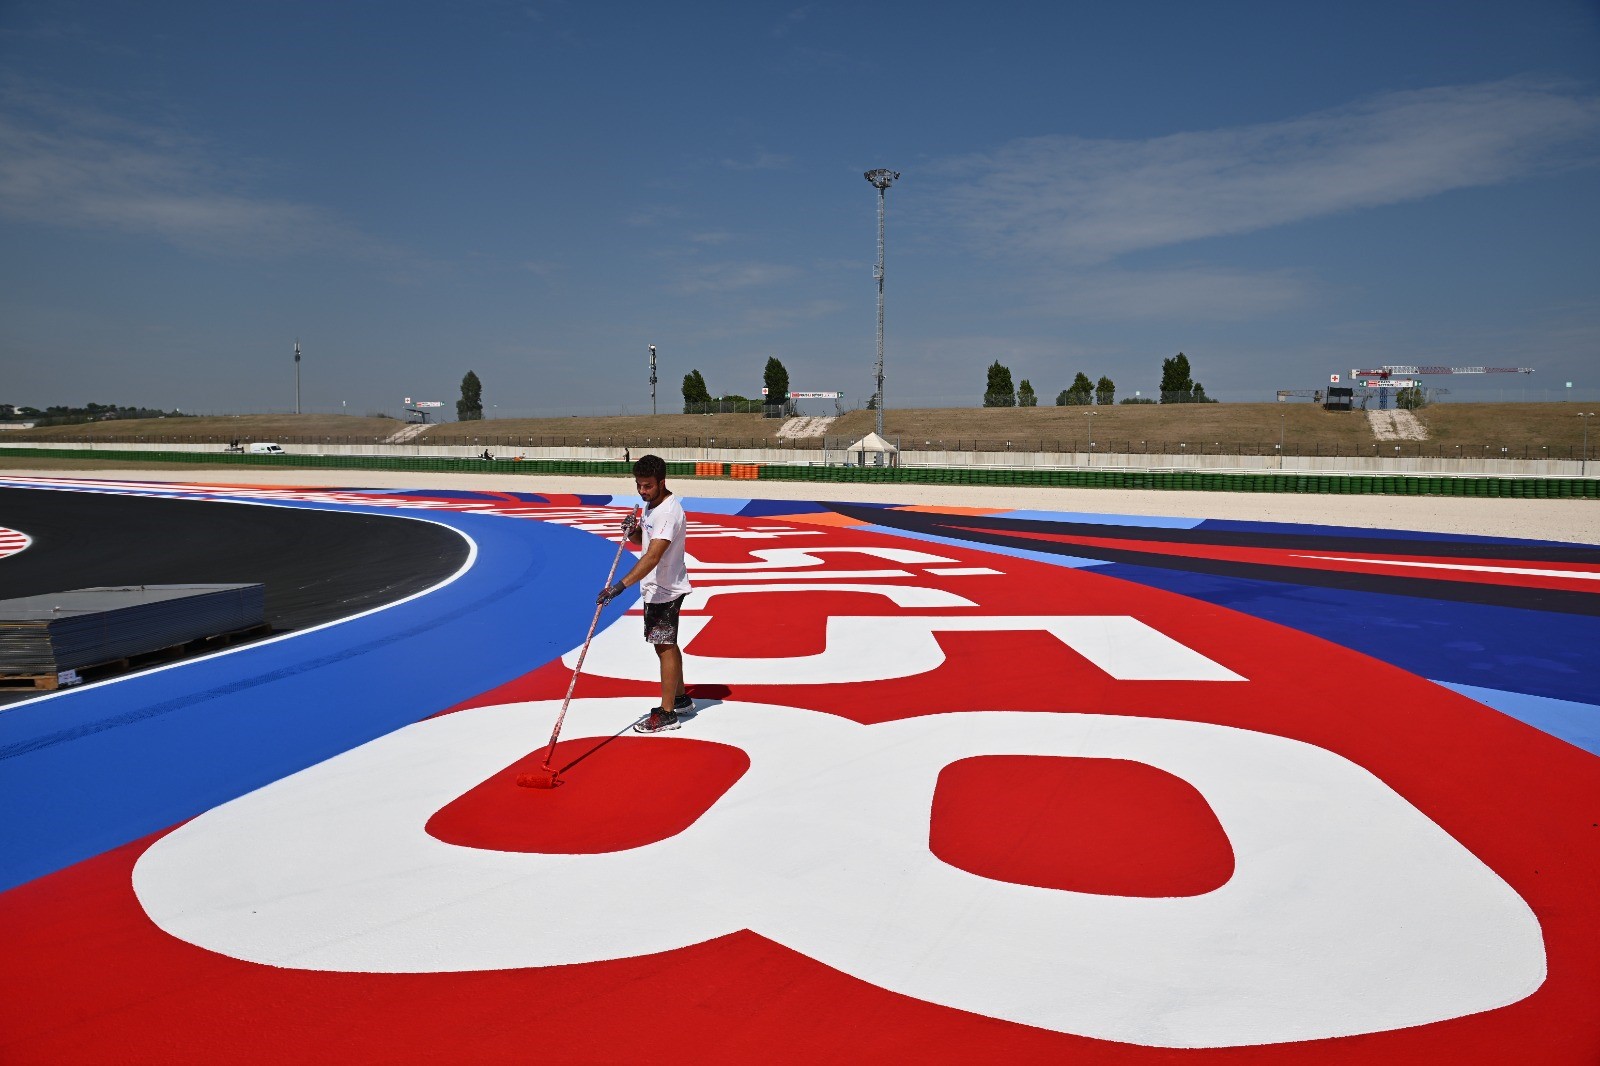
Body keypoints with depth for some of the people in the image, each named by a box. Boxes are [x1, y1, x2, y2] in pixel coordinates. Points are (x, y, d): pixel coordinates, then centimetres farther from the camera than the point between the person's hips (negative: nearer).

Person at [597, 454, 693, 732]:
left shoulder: (669, 512, -25)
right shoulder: (651, 504, 7)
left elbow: (653, 556, -34)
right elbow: (640, 541, 18)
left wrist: (620, 586, -39)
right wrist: (632, 530, -7)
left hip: (665, 590, -10)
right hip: (655, 587, 10)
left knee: (665, 647, -3)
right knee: (666, 645, 19)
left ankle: (667, 713, 5)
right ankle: (681, 698, 33)